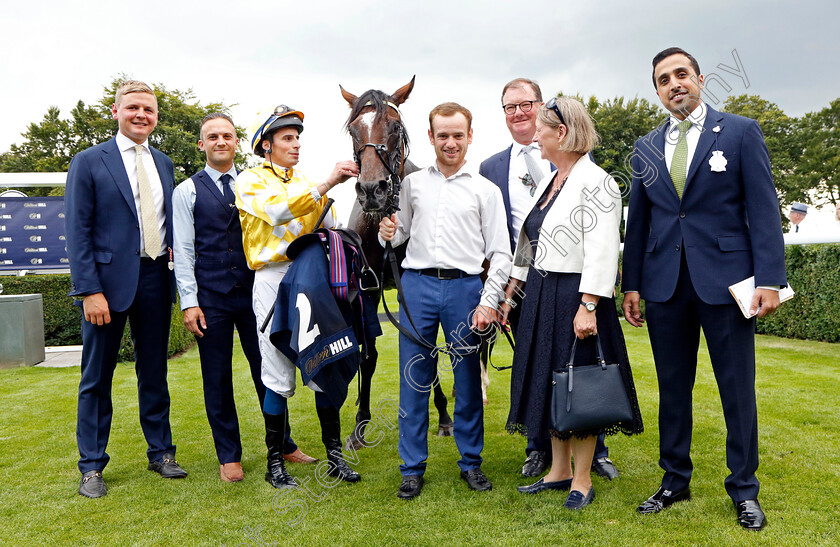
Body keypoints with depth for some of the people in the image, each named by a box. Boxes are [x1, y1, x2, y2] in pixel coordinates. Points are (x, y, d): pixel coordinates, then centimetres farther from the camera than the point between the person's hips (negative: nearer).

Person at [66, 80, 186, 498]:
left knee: (154, 372, 13)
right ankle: (92, 467, 19)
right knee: (97, 377, 6)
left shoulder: (164, 164, 12)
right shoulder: (89, 162, -2)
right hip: (109, 280, -4)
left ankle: (160, 452, 26)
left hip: (156, 279, 4)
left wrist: (174, 274, 2)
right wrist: (90, 290, -14)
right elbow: (77, 231, -7)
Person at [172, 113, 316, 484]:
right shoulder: (187, 191, 4)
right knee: (217, 377, 6)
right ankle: (229, 456, 21)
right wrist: (189, 302, -8)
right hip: (211, 297, -1)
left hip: (254, 292, 2)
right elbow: (183, 251, 0)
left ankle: (284, 445, 23)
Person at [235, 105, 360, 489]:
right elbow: (278, 211, -17)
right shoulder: (250, 181, 4)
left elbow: (332, 233, 15)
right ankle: (275, 462, 14)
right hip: (274, 280, -4)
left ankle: (334, 454, 15)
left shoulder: (307, 184, 22)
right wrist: (327, 184, -23)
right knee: (279, 376, -1)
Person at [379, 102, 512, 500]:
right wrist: (387, 234, -5)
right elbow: (400, 234, 18)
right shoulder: (411, 184, 12)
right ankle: (413, 467, 17)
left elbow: (500, 253, 3)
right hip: (417, 285, 2)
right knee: (414, 378, 4)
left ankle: (471, 461, 24)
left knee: (468, 378, 6)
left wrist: (488, 302, -7)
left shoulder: (486, 190, 6)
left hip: (465, 287, -1)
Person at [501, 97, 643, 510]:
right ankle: (559, 470, 29)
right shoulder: (547, 183, 14)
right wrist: (508, 294, 16)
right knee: (548, 381, 14)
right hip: (540, 294, 9)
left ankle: (582, 479, 18)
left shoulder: (595, 183, -12)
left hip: (575, 296, -9)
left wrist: (587, 306, -25)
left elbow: (602, 251, -19)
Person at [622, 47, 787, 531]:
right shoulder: (647, 148, 13)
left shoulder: (741, 132, 2)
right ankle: (675, 481, 25)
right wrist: (633, 284, 8)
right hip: (665, 285, 4)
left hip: (724, 281, -3)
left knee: (738, 390, 4)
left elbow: (763, 208, -3)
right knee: (672, 388, 11)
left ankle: (744, 490, 20)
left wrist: (770, 278, -11)